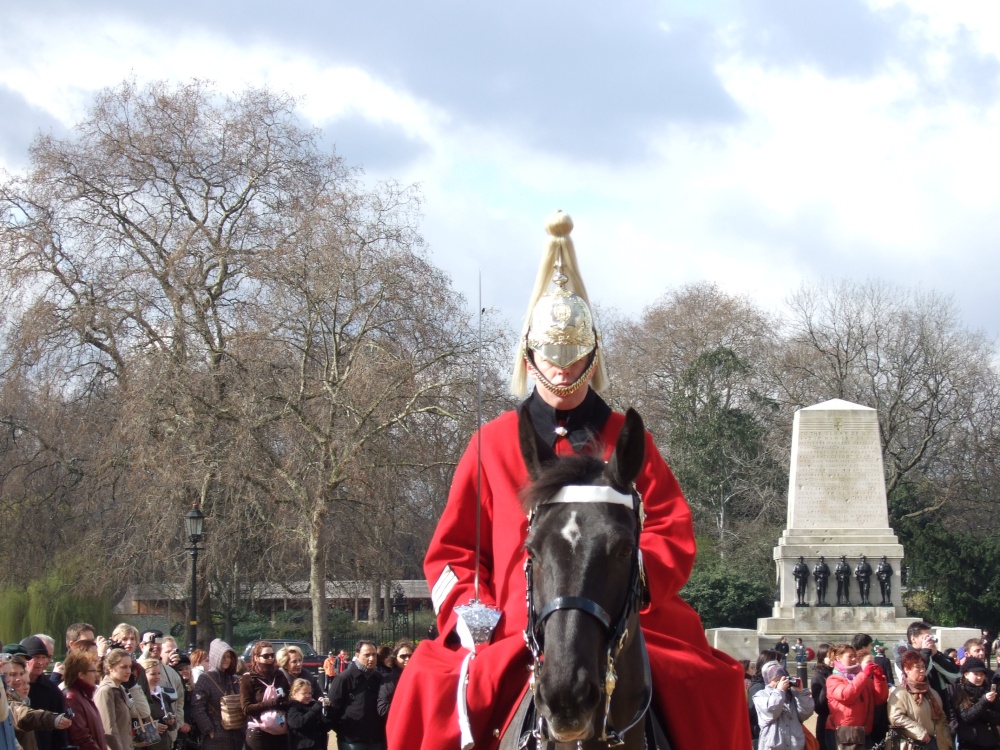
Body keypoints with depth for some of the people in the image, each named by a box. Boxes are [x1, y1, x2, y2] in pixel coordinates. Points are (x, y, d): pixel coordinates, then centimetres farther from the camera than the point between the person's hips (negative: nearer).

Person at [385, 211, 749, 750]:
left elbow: (672, 534, 6)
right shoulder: (492, 444, 13)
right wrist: (468, 610, -5)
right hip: (514, 631, 0)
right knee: (432, 692, -26)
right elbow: (452, 549, 13)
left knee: (708, 690, -24)